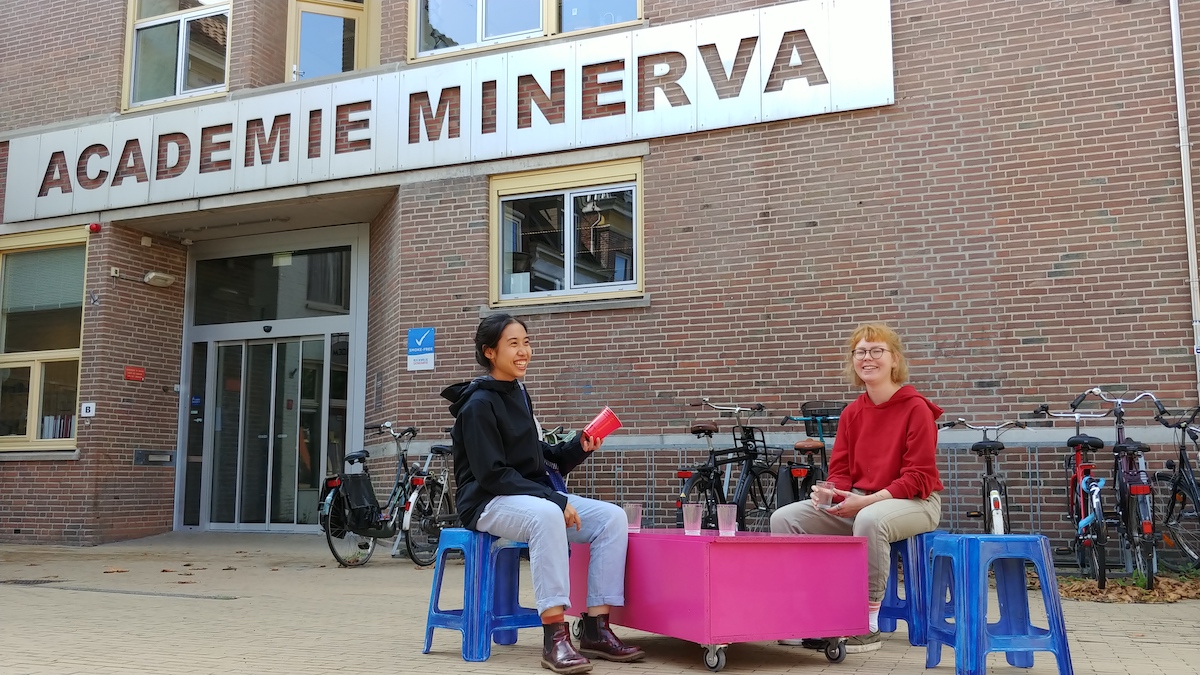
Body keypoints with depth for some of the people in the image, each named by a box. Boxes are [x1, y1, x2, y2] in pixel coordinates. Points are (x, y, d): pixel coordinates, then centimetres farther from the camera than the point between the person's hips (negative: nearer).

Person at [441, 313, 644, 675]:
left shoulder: (519, 395, 14)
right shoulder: (479, 404, -12)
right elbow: (492, 474, -20)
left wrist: (579, 447, 0)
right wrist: (557, 502, -24)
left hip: (534, 494, 8)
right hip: (489, 502, -8)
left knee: (612, 517, -12)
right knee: (547, 516, -40)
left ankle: (595, 630, -12)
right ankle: (555, 637, -37)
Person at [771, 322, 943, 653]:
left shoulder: (916, 408, -10)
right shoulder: (852, 413, 7)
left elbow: (919, 477, -15)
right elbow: (840, 472, 8)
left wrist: (867, 501, -25)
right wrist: (831, 495, -17)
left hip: (913, 502, -6)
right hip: (857, 502, 6)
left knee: (870, 520, -41)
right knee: (784, 518, -12)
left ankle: (868, 625, -25)